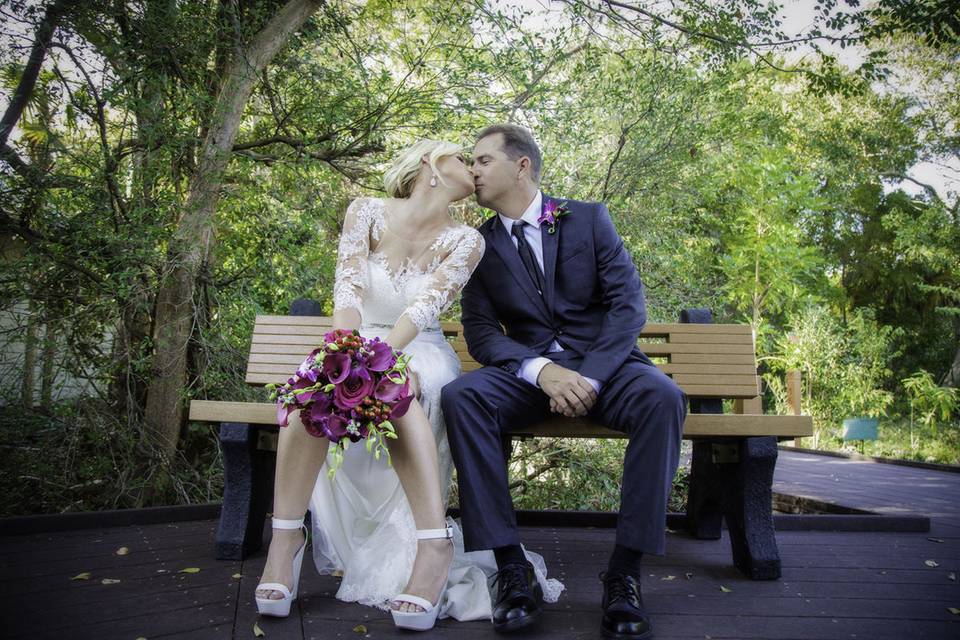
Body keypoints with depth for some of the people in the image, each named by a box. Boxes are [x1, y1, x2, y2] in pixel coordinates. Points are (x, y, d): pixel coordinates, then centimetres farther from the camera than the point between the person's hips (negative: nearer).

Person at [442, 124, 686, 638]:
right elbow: (479, 330, -1)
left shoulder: (589, 218, 3)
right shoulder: (480, 243, 7)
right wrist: (542, 371, -20)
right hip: (528, 370, 1)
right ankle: (512, 570, -26)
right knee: (460, 396, -29)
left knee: (663, 398, -32)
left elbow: (628, 304, -4)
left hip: (603, 364, 0)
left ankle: (624, 572, -24)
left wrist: (589, 376, -20)